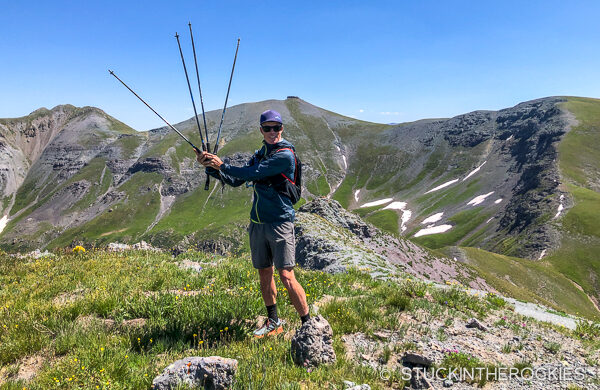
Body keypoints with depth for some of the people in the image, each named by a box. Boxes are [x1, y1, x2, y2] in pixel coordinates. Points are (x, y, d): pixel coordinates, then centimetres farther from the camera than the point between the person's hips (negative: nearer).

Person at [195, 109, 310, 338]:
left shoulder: (285, 154, -11)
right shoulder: (260, 154, 15)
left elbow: (252, 174, -18)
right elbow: (236, 181, 17)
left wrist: (222, 165, -7)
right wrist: (210, 167, 6)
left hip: (279, 223, -7)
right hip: (257, 223, 8)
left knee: (287, 277, -10)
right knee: (264, 274, 14)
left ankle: (308, 325, 4)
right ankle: (273, 323, 29)